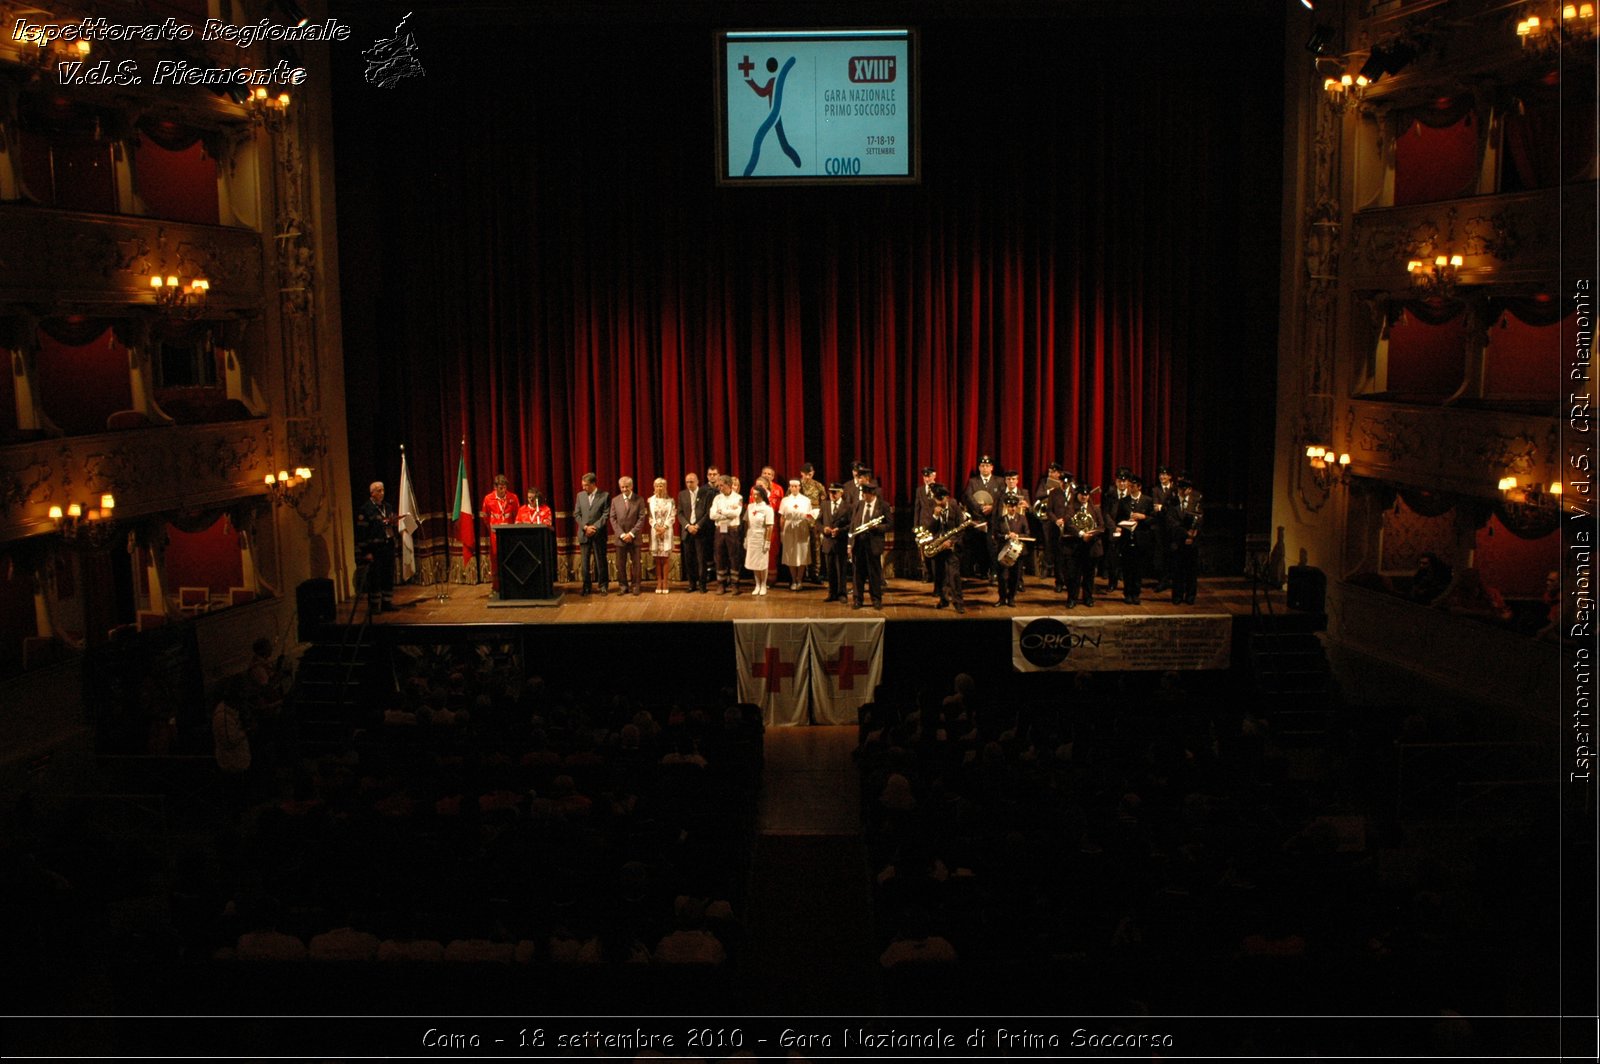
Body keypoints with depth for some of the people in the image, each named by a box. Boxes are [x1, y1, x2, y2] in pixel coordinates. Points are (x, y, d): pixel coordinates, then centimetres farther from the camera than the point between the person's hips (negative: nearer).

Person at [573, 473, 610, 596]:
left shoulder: (604, 496, -1)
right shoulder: (580, 495, 9)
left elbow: (606, 515, -6)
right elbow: (576, 514, 7)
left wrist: (595, 527, -14)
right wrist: (585, 527, -7)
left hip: (599, 534, -3)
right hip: (584, 534, 3)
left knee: (600, 561, 2)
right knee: (584, 562, 3)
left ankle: (603, 585, 12)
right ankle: (586, 587, 10)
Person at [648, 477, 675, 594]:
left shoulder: (670, 500, 4)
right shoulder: (651, 500, 5)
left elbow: (672, 516, -1)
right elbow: (650, 516, 2)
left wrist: (664, 527, -12)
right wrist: (656, 527, -11)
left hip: (666, 531, -1)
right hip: (655, 531, 1)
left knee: (665, 557, -1)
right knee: (657, 557, 1)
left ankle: (665, 583, 2)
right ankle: (659, 583, 4)